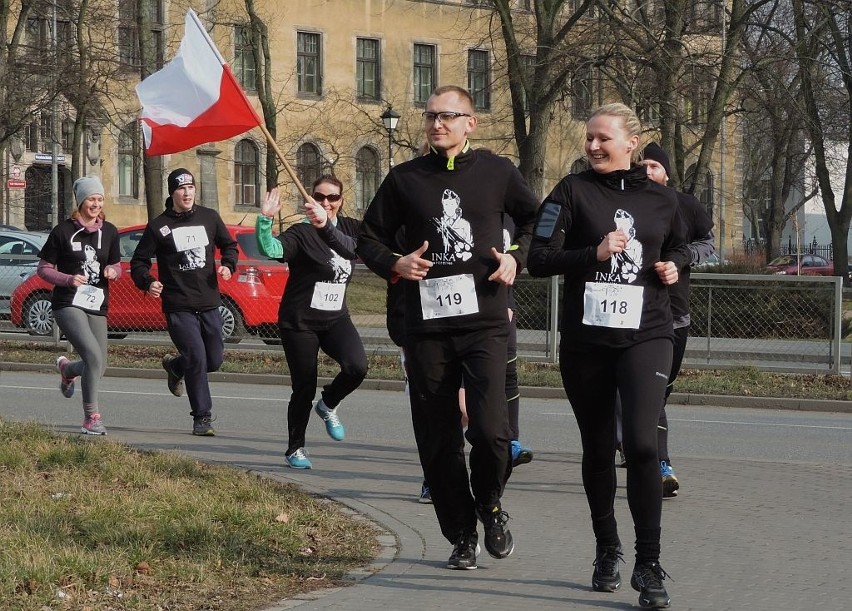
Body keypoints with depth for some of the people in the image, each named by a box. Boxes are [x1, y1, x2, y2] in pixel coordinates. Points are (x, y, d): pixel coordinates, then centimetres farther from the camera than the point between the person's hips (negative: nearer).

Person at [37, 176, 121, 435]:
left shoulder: (109, 232, 8)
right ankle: (91, 417, -13)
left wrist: (112, 271, -7)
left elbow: (116, 266, 18)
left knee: (98, 367, 8)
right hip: (68, 304, -5)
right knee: (94, 356, -23)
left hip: (97, 306, 5)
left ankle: (67, 369, 43)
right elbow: (43, 268, 0)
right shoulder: (63, 231, -4)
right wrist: (68, 279, -17)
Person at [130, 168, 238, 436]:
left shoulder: (209, 217, 7)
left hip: (209, 303, 4)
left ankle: (175, 366, 42)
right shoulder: (158, 226, -2)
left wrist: (228, 265, 1)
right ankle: (202, 417, -1)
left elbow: (228, 245, 21)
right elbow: (138, 262, 3)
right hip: (178, 307, -4)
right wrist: (148, 282, -17)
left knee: (214, 359, 11)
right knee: (197, 359, -13)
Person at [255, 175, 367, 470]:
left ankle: (328, 404, 9)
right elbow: (270, 250, -28)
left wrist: (325, 227, -38)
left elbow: (352, 248, -21)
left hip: (335, 318, 4)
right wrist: (265, 219, -45)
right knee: (304, 388, 0)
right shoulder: (301, 233, -11)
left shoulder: (350, 228, 3)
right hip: (300, 321, -4)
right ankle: (295, 448, 21)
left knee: (357, 367, -21)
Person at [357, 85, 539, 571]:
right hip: (426, 326, 2)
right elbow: (369, 238, 15)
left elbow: (536, 219, 19)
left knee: (491, 431, -16)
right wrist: (395, 263, -6)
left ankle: (490, 504, 15)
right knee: (438, 442, 5)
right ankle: (462, 536, 21)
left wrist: (517, 258, 1)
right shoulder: (405, 179, 8)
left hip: (485, 321, -2)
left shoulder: (497, 172, 5)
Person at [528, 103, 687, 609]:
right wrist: (595, 253, -19)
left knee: (642, 443, -17)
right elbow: (539, 260, -7)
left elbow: (678, 246, 24)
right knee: (598, 449, 11)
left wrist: (673, 266, 2)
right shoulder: (573, 192, -1)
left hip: (646, 337, -1)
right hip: (586, 340, 1)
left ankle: (649, 566, -10)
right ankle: (607, 551, 29)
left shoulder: (661, 199, 5)